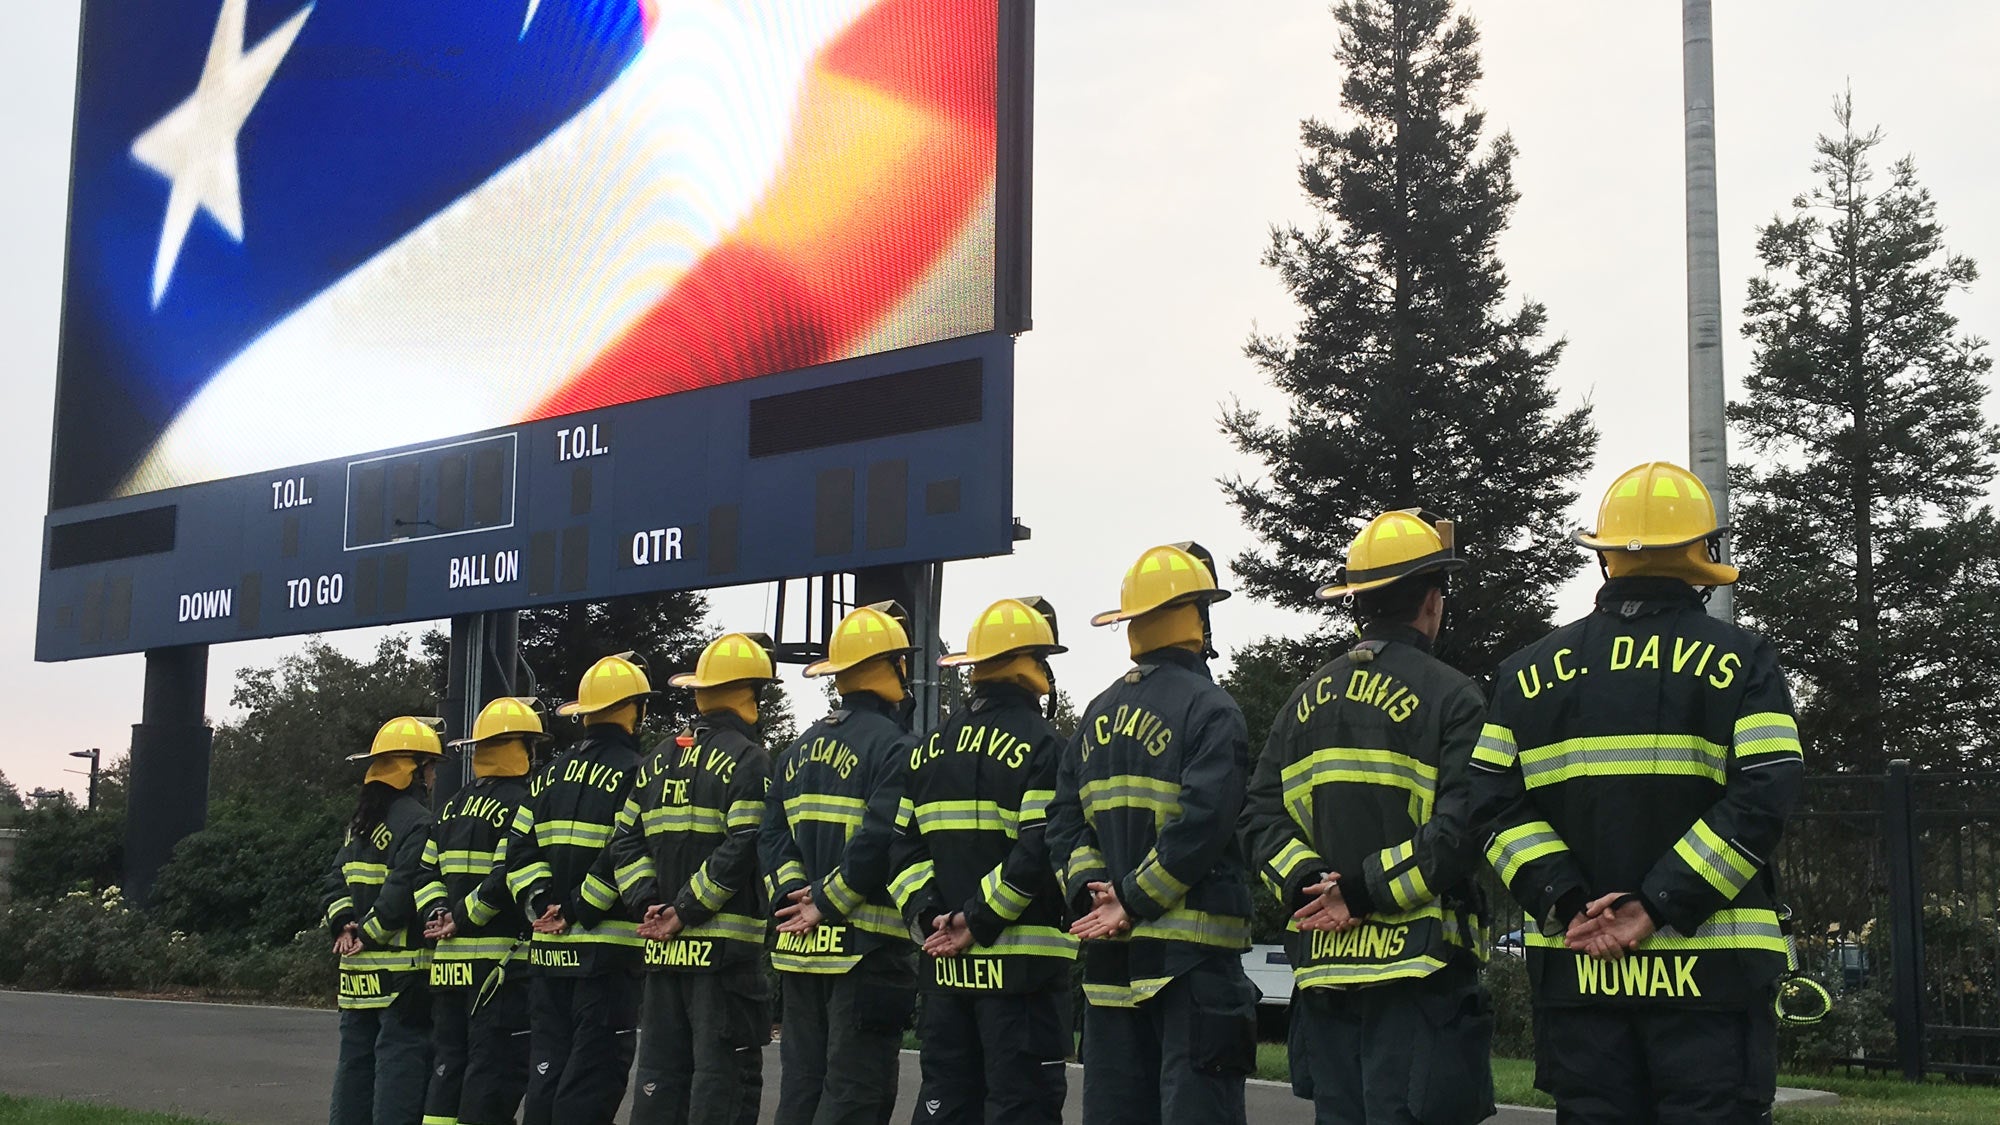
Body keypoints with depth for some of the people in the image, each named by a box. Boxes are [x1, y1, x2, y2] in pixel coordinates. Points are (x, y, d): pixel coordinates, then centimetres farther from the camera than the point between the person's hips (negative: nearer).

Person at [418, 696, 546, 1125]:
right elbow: (507, 878, -20)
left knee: (448, 1064, 13)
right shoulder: (520, 803, -10)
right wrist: (461, 919, -12)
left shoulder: (453, 807, 18)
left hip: (448, 960, 8)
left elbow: (428, 872, 17)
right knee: (493, 1072, -5)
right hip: (499, 957, -8)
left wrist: (439, 912, 4)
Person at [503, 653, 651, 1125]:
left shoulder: (548, 777, 14)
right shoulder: (633, 773, -7)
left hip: (549, 947, 6)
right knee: (590, 1083, -4)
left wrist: (539, 902, -1)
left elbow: (520, 849, 8)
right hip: (607, 947, -6)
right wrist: (580, 912, -12)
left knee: (545, 1072, 12)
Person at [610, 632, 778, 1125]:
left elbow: (625, 844, 10)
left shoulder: (658, 761, 15)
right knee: (723, 1078, -3)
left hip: (664, 950, 7)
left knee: (659, 1070, 11)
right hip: (725, 945, -7)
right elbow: (742, 849, -18)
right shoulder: (749, 761, -7)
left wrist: (648, 903, 2)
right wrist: (687, 910, -12)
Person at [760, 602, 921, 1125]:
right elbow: (882, 838, -20)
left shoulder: (800, 750, 15)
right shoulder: (896, 746, -10)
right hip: (866, 945, -7)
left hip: (800, 946, 8)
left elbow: (773, 833, 8)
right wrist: (828, 901, -13)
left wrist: (794, 892, -2)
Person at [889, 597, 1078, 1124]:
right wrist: (981, 922, -15)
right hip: (1020, 961, -6)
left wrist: (929, 914, -1)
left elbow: (903, 842, 8)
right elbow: (1040, 851, -19)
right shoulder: (1040, 744, -9)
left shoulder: (931, 748, 13)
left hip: (945, 963, 7)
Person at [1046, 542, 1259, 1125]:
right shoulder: (1209, 709, -8)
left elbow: (1065, 821, 8)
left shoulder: (1099, 714, 14)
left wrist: (1092, 891, -2)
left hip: (1109, 953, 7)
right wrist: (1134, 901, -16)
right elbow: (1201, 822, -20)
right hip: (1190, 950, -7)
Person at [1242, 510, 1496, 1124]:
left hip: (1322, 969, 6)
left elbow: (1262, 817, 6)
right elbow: (1461, 827, -16)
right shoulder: (1452, 698, -5)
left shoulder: (1307, 700, 12)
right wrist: (1366, 892, -12)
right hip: (1416, 965, -5)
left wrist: (1309, 885, -5)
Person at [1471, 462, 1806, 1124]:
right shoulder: (1740, 660, -1)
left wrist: (1566, 903, -7)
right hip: (1709, 970, -3)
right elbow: (1761, 798, -12)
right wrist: (1660, 907, -13)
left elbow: (1496, 803, 0)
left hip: (1574, 967, 3)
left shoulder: (1530, 672, 8)